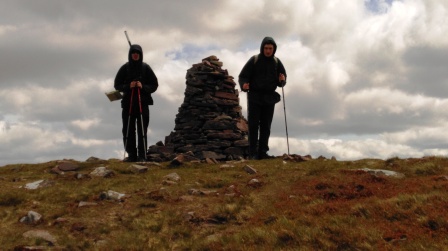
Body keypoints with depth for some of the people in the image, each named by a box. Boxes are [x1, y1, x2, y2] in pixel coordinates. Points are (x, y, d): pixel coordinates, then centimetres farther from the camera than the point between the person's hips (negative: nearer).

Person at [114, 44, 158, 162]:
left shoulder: (145, 67, 6)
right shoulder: (125, 68, 7)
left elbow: (154, 85, 6)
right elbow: (117, 85, 7)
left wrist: (143, 87, -12)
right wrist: (128, 86, -11)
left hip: (143, 102, -1)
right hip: (128, 102, 2)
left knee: (142, 130, -4)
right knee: (128, 130, 0)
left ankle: (142, 156, -3)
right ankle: (131, 155, 6)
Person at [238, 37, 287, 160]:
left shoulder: (277, 62, 8)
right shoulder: (254, 60, -1)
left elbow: (282, 79, 13)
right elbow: (243, 76, -3)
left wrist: (282, 81, -11)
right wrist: (244, 85, -24)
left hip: (269, 98, 3)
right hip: (254, 97, -3)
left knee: (266, 126, 4)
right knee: (253, 125, -5)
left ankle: (263, 152, 8)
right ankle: (253, 153, -5)